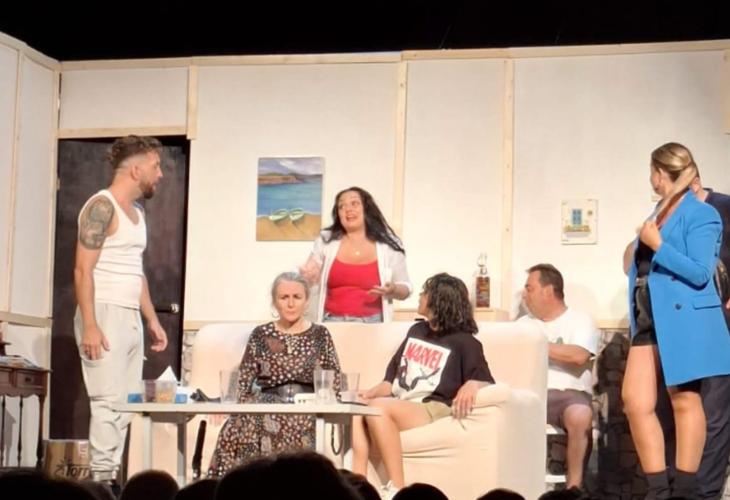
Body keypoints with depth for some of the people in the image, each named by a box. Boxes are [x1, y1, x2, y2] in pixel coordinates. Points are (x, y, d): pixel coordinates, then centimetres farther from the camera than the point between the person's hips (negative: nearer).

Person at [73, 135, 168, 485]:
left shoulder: (136, 211, 17)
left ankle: (112, 476, 9)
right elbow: (83, 269, -16)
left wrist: (152, 319, 20)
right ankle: (101, 479, -8)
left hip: (131, 318, 9)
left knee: (126, 404, 6)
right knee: (108, 401, -11)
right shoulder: (102, 206, -10)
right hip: (105, 315, -9)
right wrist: (89, 325, -22)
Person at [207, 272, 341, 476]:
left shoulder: (320, 335, 13)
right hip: (268, 409, 1)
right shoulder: (260, 335, 14)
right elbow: (244, 383, 12)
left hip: (309, 412, -1)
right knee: (238, 426, -32)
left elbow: (334, 383, 10)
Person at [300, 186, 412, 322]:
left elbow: (405, 289, 8)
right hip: (332, 321, 1)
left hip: (372, 323, -1)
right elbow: (308, 274, 16)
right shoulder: (326, 241, 6)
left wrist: (392, 290, -13)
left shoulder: (389, 245, 1)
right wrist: (306, 276, -7)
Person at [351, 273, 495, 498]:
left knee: (377, 408, -34)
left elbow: (486, 381, -3)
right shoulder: (416, 331, 24)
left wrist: (471, 385, -27)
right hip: (398, 405, 6)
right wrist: (372, 392, 4)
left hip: (433, 410, -6)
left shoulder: (463, 342, 4)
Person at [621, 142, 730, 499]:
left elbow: (700, 273, -16)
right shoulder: (659, 212, 16)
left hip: (683, 323, -8)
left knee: (684, 402, -1)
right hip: (648, 322, 8)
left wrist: (657, 245, -17)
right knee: (635, 401, -1)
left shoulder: (701, 214, -8)